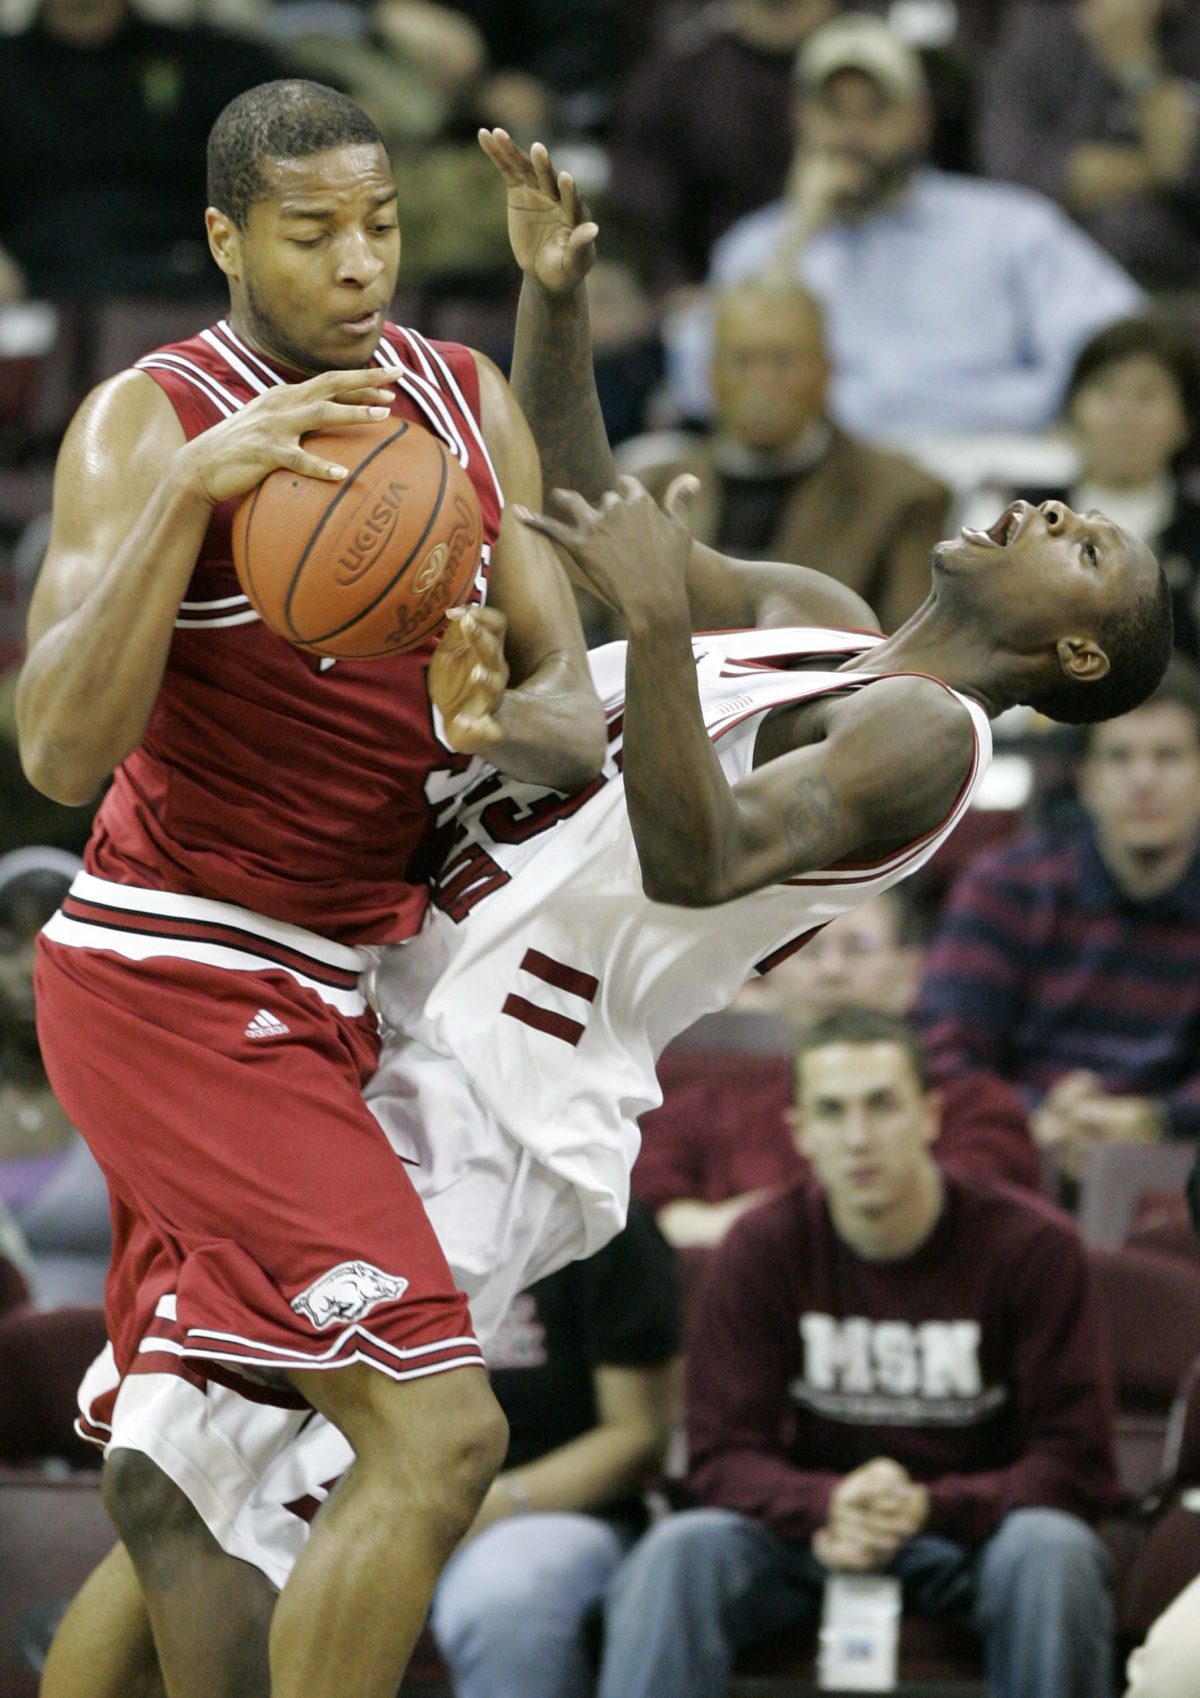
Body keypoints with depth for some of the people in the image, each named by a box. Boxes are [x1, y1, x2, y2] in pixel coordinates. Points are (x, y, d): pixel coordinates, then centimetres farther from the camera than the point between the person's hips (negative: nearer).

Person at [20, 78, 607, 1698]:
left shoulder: (468, 407, 7)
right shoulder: (147, 423, -13)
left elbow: (578, 719, 3)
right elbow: (61, 753, -26)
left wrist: (498, 724, -21)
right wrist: (190, 489, -35)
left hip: (316, 993, 8)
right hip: (178, 990, -8)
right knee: (436, 1431, -17)